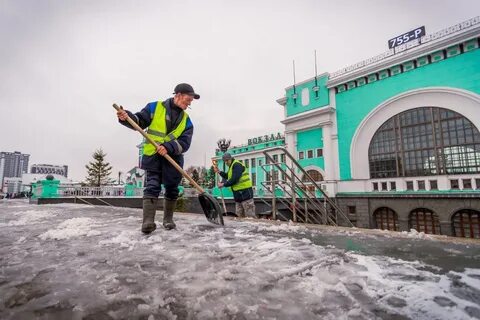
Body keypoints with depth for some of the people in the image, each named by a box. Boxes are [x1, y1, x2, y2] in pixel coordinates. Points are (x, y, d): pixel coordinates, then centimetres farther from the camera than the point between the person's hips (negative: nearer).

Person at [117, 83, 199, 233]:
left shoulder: (186, 121, 6)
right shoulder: (154, 107, 2)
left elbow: (184, 143, -5)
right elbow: (139, 121, 1)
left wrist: (168, 147, -23)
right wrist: (127, 117, -22)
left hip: (173, 158, 3)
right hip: (153, 155, -3)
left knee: (172, 189, 8)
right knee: (152, 186, -11)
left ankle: (168, 219, 22)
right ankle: (148, 221, -13)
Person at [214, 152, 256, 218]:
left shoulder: (237, 165, -13)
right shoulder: (231, 166, 19)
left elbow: (234, 179, -21)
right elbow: (227, 176, 28)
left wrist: (223, 184, -12)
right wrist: (219, 171, 16)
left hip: (245, 191, -10)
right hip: (238, 193, 10)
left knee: (250, 215, -8)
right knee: (239, 215, 12)